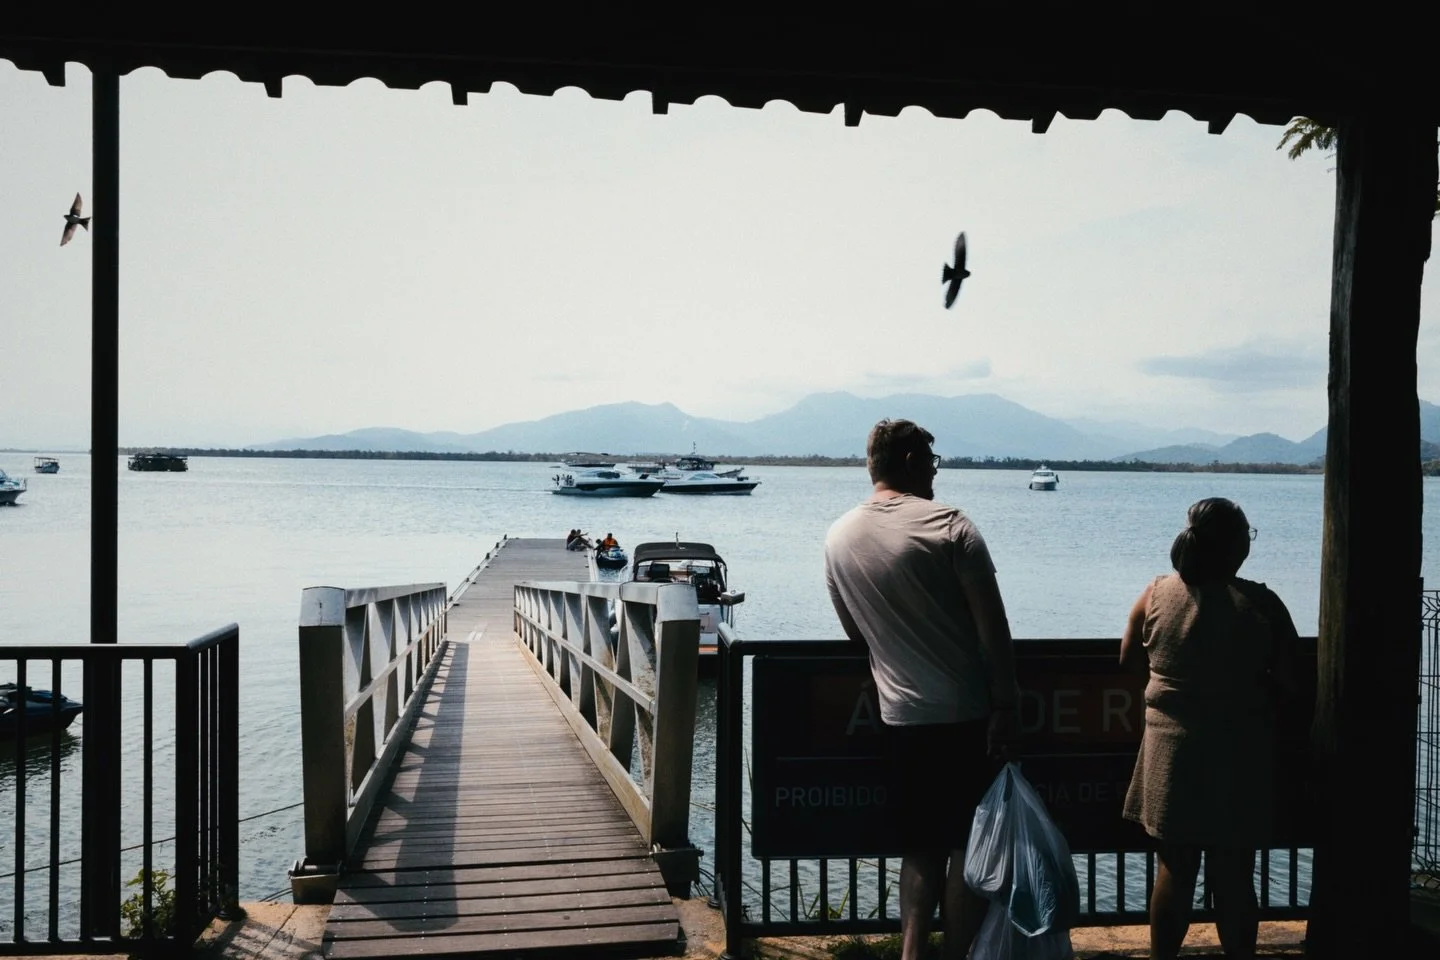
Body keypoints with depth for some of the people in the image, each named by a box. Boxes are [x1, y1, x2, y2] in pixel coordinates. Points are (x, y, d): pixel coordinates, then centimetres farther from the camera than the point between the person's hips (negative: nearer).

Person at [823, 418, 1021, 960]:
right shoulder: (949, 526, -11)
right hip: (966, 714, -4)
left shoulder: (838, 537, 4)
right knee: (969, 845, 8)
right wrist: (1006, 705, -8)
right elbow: (992, 625, -13)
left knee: (920, 846, 15)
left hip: (900, 718, 4)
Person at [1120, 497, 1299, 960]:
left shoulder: (1156, 594, -5)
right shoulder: (1262, 604, -12)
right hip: (1239, 757, -2)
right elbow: (1287, 684, -8)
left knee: (1174, 869, 12)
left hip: (1172, 752, 2)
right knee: (1234, 876, 9)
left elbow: (1129, 659, 7)